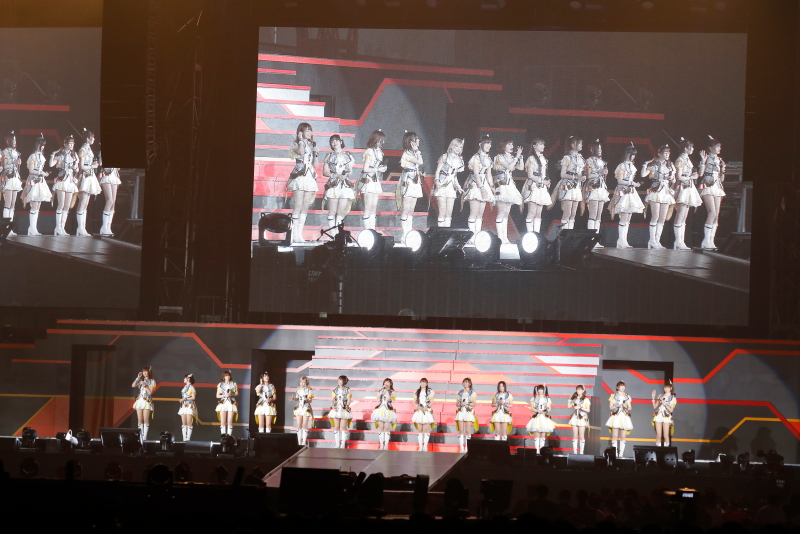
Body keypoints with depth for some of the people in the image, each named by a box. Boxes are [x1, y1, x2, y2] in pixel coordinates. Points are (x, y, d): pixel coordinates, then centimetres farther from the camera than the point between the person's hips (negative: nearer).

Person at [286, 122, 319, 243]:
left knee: (305, 207, 1)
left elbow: (315, 164, 17)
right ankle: (295, 234, -16)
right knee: (298, 206, -14)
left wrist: (316, 154, 2)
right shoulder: (296, 144, 3)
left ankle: (299, 233, 2)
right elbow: (301, 152, -21)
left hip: (310, 177, 6)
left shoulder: (312, 145, 19)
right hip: (299, 176, -6)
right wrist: (301, 140, -8)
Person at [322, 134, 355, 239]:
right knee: (332, 211, -8)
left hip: (345, 185, 1)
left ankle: (338, 234, -3)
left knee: (341, 212, -5)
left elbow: (350, 171, 12)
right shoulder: (329, 156, 11)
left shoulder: (348, 156, 14)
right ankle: (332, 234, -9)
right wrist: (336, 175, -9)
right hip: (333, 185, -1)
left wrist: (346, 175, -10)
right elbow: (324, 172, 6)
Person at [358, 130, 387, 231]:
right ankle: (367, 231, -6)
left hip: (376, 182, 9)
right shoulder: (369, 152, -13)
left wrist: (382, 167, 0)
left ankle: (372, 231, 9)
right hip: (368, 182, -9)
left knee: (373, 209, 8)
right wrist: (378, 169, -10)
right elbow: (365, 169, -17)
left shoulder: (379, 151, 13)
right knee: (368, 208, -7)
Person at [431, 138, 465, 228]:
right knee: (442, 212, -10)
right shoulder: (445, 157, -1)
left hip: (451, 187, 6)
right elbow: (437, 171, -6)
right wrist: (437, 181, -22)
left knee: (449, 213, 2)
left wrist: (458, 187, 17)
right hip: (442, 186, -6)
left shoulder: (459, 160, 15)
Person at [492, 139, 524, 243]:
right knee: (501, 212, -10)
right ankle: (500, 237, -11)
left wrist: (520, 156, 5)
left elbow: (520, 167, 11)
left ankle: (505, 237, 5)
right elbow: (509, 167, -16)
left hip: (510, 186, 8)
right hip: (502, 186, -8)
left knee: (506, 214, 6)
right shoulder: (500, 157, -3)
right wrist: (517, 156, -11)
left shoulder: (511, 157, 18)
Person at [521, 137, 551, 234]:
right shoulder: (532, 158, -7)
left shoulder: (543, 159, 17)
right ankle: (530, 233, -12)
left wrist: (547, 182, 3)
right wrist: (542, 181, -14)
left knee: (538, 214, 5)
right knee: (532, 213, -11)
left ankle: (537, 232, 5)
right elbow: (530, 175, -12)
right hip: (533, 187, -8)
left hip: (542, 187, 8)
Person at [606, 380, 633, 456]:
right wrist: (617, 406, -13)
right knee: (615, 436, -11)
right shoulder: (613, 396, 7)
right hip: (615, 417, -2)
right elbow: (610, 407, 4)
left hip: (624, 417, 2)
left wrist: (626, 406, -7)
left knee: (623, 437, -4)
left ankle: (621, 454, -3)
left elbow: (630, 408, 14)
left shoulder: (627, 397, 14)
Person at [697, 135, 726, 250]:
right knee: (712, 213, -18)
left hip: (717, 187, 7)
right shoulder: (706, 158, 0)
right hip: (707, 187, -7)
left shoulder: (719, 160, 18)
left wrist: (723, 168, 5)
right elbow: (700, 173, -10)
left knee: (716, 215, -1)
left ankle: (711, 241, 0)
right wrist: (703, 161, -14)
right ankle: (706, 241, -17)